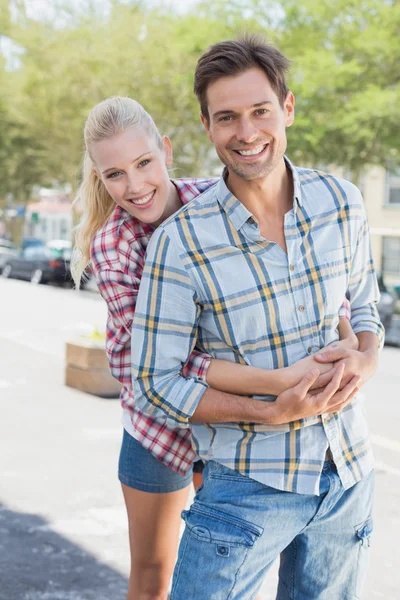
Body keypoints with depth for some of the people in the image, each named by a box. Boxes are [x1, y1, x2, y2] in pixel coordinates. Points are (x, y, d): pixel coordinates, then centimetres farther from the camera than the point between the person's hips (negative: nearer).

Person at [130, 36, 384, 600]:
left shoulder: (340, 201, -3)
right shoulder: (180, 241, -16)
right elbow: (154, 384, -12)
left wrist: (364, 362, -11)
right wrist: (270, 413, -22)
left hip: (349, 473, 4)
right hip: (250, 483, -4)